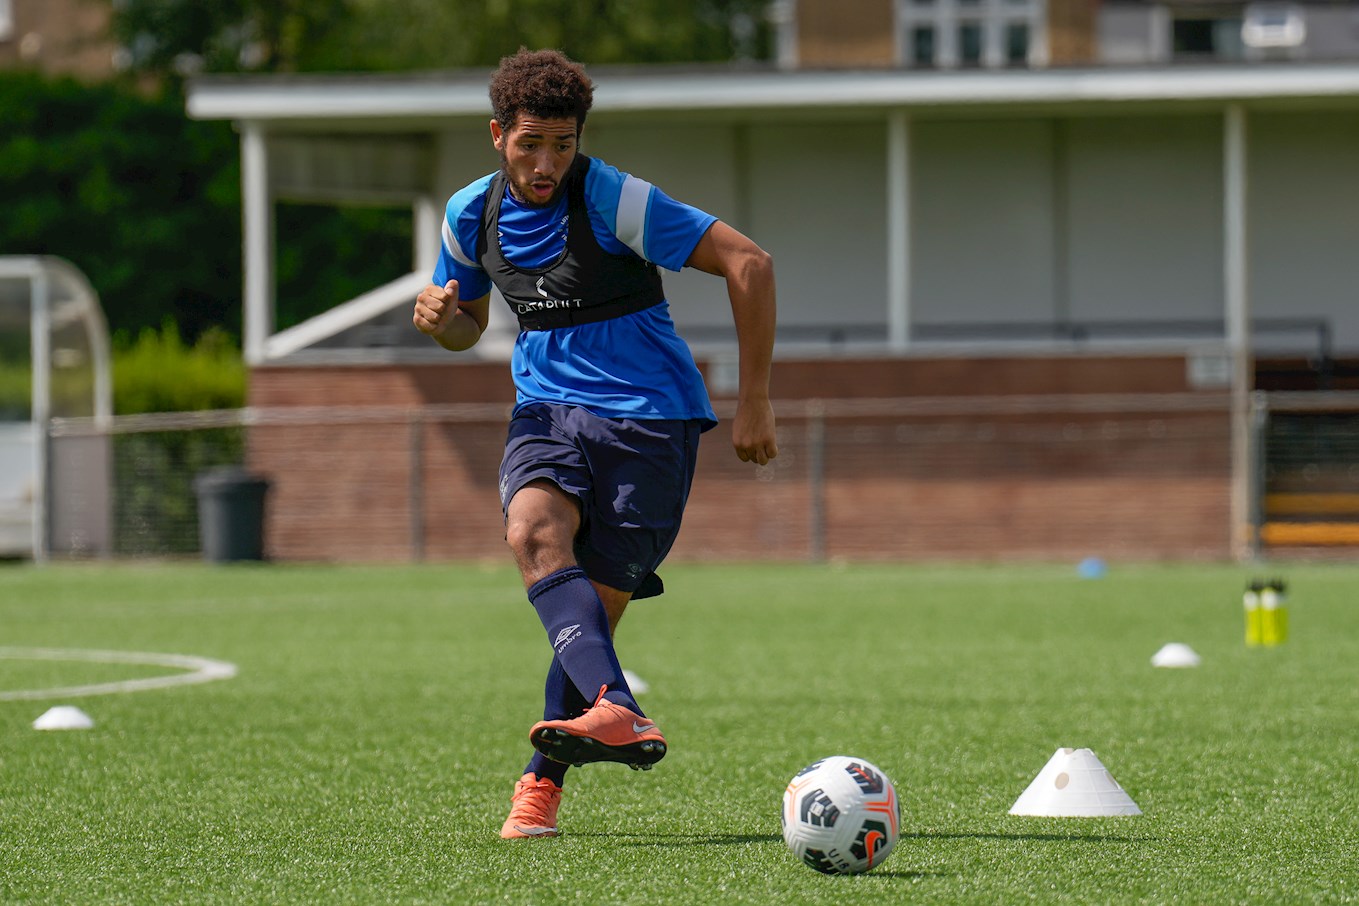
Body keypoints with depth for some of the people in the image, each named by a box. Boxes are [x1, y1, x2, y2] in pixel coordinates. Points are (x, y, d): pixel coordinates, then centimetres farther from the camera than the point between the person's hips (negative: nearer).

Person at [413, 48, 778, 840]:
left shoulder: (613, 200, -13)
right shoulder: (473, 215, 5)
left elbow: (748, 264, -14)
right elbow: (468, 326, 23)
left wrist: (755, 403, -12)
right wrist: (441, 319, -4)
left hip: (646, 414, -4)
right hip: (548, 408, 4)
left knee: (595, 606, -9)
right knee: (534, 531, -28)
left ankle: (544, 782, 8)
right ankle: (618, 713, -46)